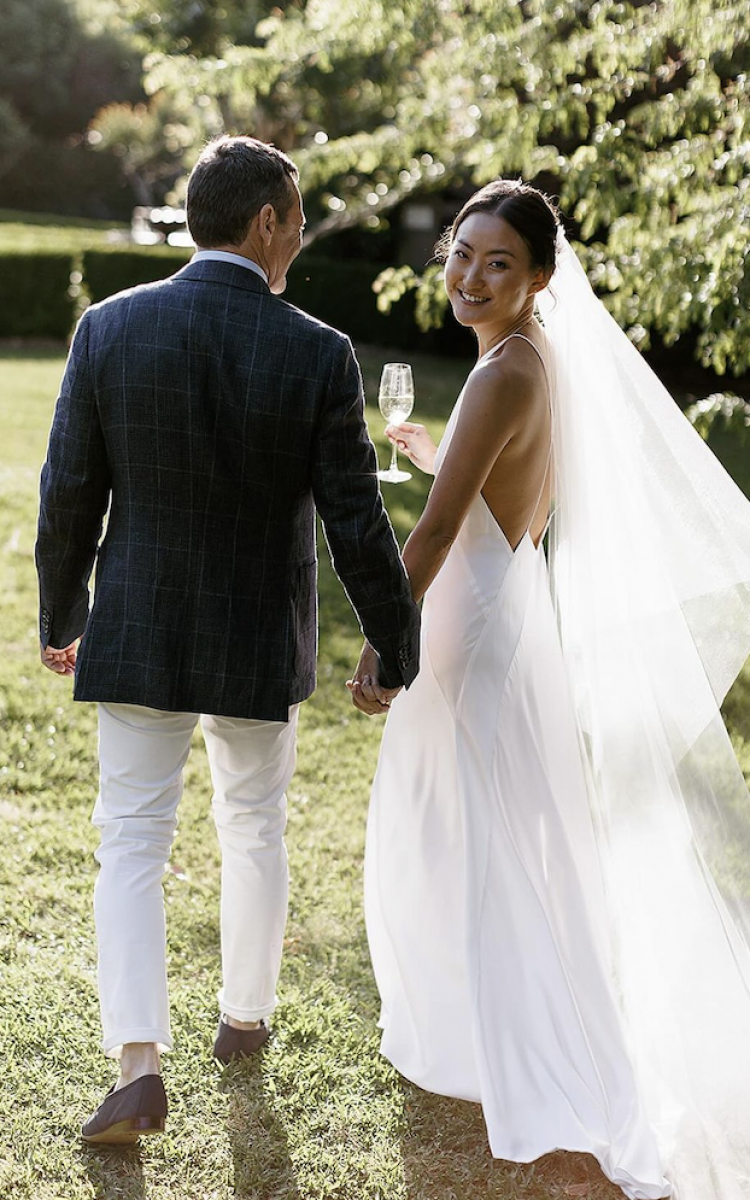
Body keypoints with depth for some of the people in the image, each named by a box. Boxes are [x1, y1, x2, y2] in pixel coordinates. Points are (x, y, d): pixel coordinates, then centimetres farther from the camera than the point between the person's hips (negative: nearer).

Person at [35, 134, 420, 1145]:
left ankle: (140, 1064, -3)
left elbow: (69, 498, -4)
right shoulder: (319, 355, -14)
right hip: (261, 646, 0)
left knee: (132, 845, 7)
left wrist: (61, 620, 11)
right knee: (254, 829, 20)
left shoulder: (109, 329, -9)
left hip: (137, 638, 0)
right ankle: (246, 1017, 36)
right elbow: (357, 527, -11)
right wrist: (400, 653, 3)